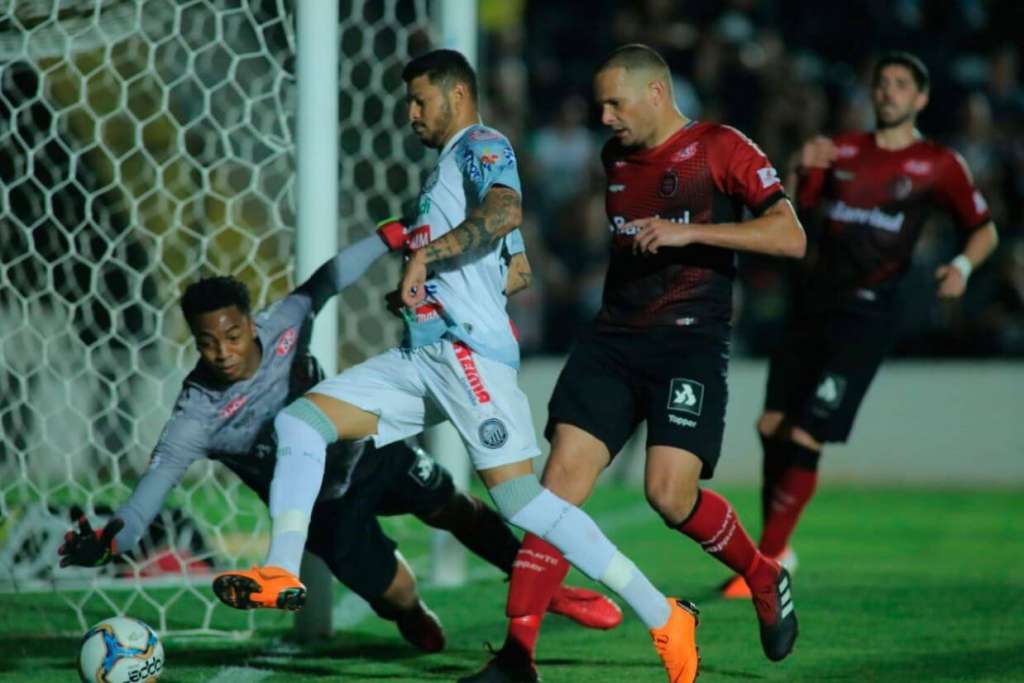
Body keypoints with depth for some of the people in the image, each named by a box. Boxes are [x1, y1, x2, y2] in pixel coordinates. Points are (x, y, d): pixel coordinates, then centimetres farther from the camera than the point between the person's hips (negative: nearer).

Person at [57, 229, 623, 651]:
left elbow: (328, 279, -10)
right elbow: (160, 475, -43)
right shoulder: (199, 411, -33)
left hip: (369, 452, 3)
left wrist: (395, 235, -8)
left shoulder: (282, 326, -24)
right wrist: (109, 540, -58)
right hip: (323, 506, -3)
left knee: (454, 511, 6)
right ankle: (413, 620, 32)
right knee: (390, 589, -7)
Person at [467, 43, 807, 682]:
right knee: (564, 474, -10)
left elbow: (790, 236, -15)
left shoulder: (721, 149, -5)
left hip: (690, 343, -6)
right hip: (614, 339, 6)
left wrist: (690, 232, -22)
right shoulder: (615, 157, 16)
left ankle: (767, 581, 13)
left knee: (671, 492, -18)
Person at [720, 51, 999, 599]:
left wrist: (963, 265, -11)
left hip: (869, 312, -5)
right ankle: (777, 549, 18)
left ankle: (764, 562, -6)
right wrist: (801, 169, -11)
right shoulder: (841, 151, 12)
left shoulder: (939, 165, 2)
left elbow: (984, 230, 9)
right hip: (815, 302, 5)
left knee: (806, 438, -13)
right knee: (772, 427, 1)